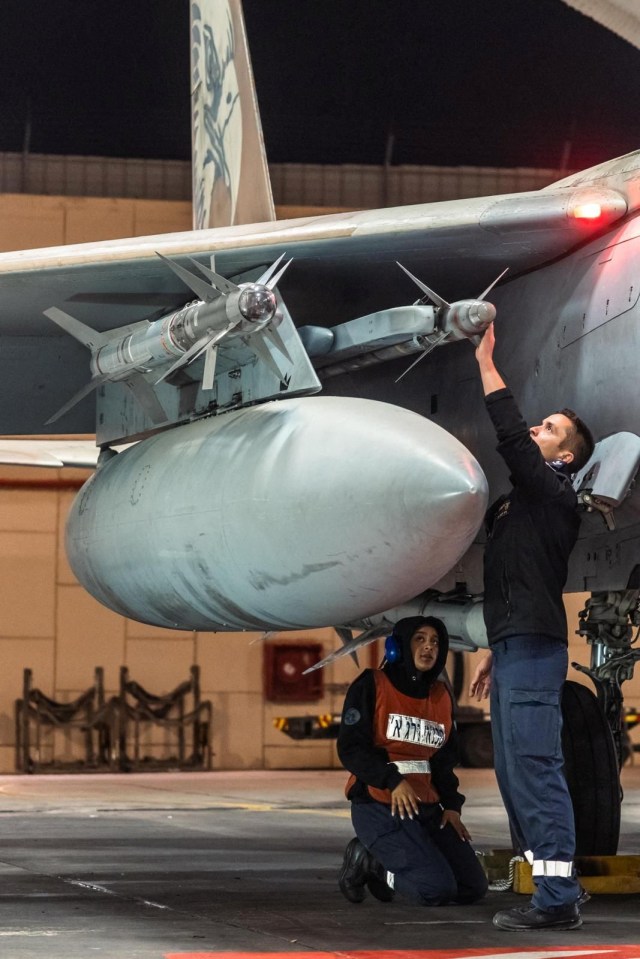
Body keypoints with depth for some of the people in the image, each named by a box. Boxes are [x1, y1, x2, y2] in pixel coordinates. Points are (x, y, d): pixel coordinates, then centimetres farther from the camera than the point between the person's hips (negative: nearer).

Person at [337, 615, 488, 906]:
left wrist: (451, 805, 2)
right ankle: (365, 861, 3)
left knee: (473, 887, -1)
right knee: (437, 888, -22)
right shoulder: (372, 686, -4)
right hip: (380, 805, -7)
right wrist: (392, 781, -23)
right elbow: (350, 748, -10)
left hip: (427, 808, 7)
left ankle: (379, 863, 12)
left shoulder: (441, 696, 14)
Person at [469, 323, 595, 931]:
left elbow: (510, 439, -18)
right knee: (514, 772, 10)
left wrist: (487, 365, -13)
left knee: (534, 767, -15)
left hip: (534, 651, -10)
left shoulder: (552, 494, -4)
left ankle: (557, 899, -17)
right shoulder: (522, 504, 23)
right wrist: (494, 653, 25)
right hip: (513, 649, 10)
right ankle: (555, 881, 14)